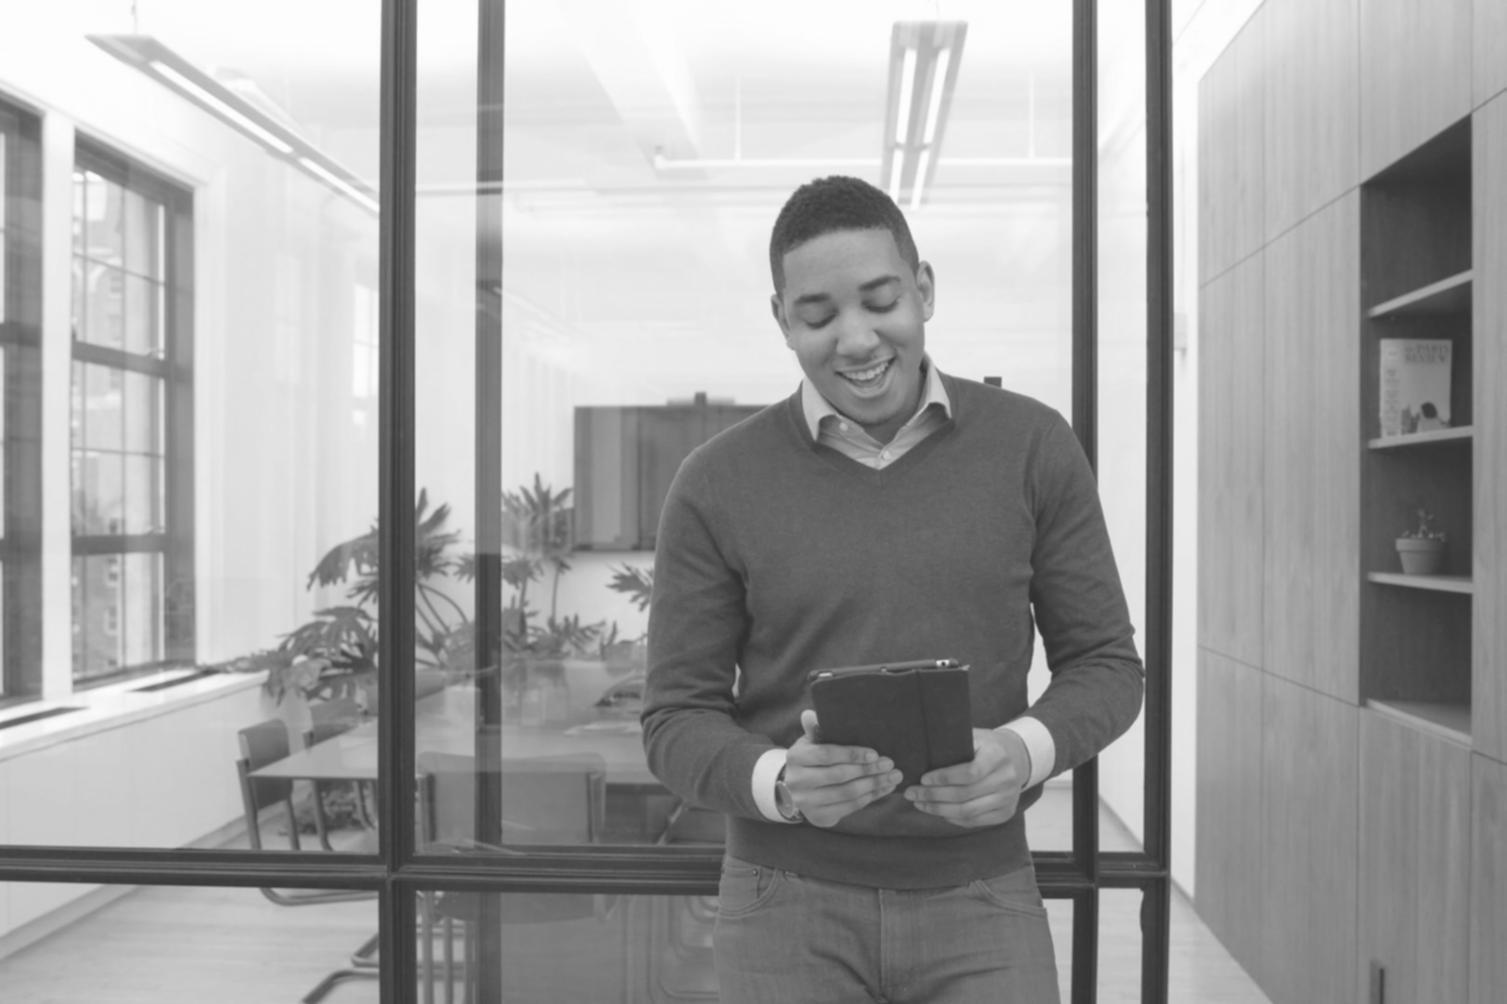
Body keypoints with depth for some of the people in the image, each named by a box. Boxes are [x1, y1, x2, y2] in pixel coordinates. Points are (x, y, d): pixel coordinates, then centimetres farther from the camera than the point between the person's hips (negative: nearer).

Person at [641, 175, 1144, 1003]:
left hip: (979, 903, 1)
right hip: (789, 908, 0)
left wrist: (1023, 753, -18)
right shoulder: (716, 484, -4)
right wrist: (783, 784, -22)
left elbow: (1104, 665, 3)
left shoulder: (1034, 447, -2)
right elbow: (677, 722, -2)